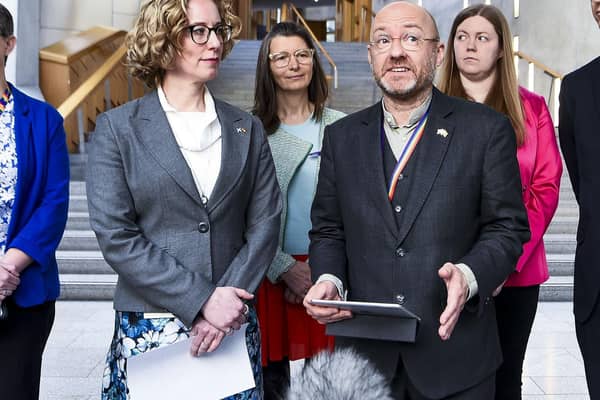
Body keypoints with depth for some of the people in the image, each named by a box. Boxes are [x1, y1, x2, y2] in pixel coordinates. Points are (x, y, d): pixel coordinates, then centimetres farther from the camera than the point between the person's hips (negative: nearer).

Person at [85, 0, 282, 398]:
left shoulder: (247, 129, 8)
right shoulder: (117, 128, -1)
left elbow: (265, 222, 2)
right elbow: (115, 236, -8)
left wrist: (229, 301, -11)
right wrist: (201, 301, -13)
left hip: (234, 324, 2)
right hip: (150, 329, -2)